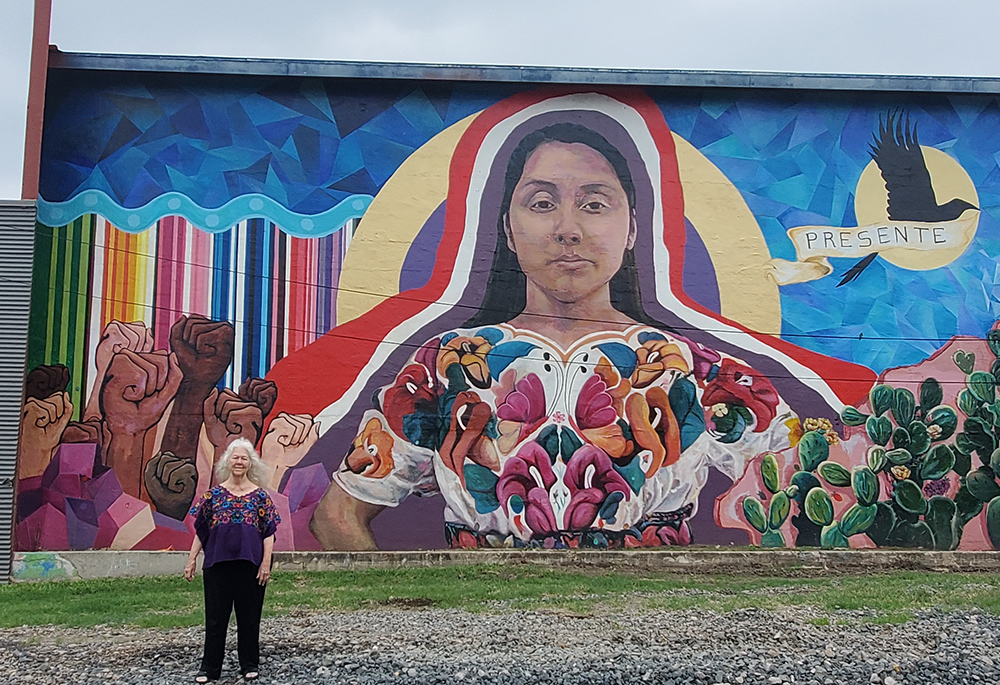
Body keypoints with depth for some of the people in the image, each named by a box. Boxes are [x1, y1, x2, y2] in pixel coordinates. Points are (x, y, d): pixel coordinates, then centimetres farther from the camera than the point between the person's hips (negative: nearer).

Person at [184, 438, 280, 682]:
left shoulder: (260, 495, 3)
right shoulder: (214, 493, 5)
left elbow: (268, 533, 2)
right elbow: (201, 530, 7)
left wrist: (266, 562, -6)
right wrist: (192, 560, 3)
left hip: (250, 562, -1)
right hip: (218, 561, 1)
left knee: (249, 615, 8)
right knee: (215, 615, 5)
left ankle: (249, 665, 20)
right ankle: (210, 668, 14)